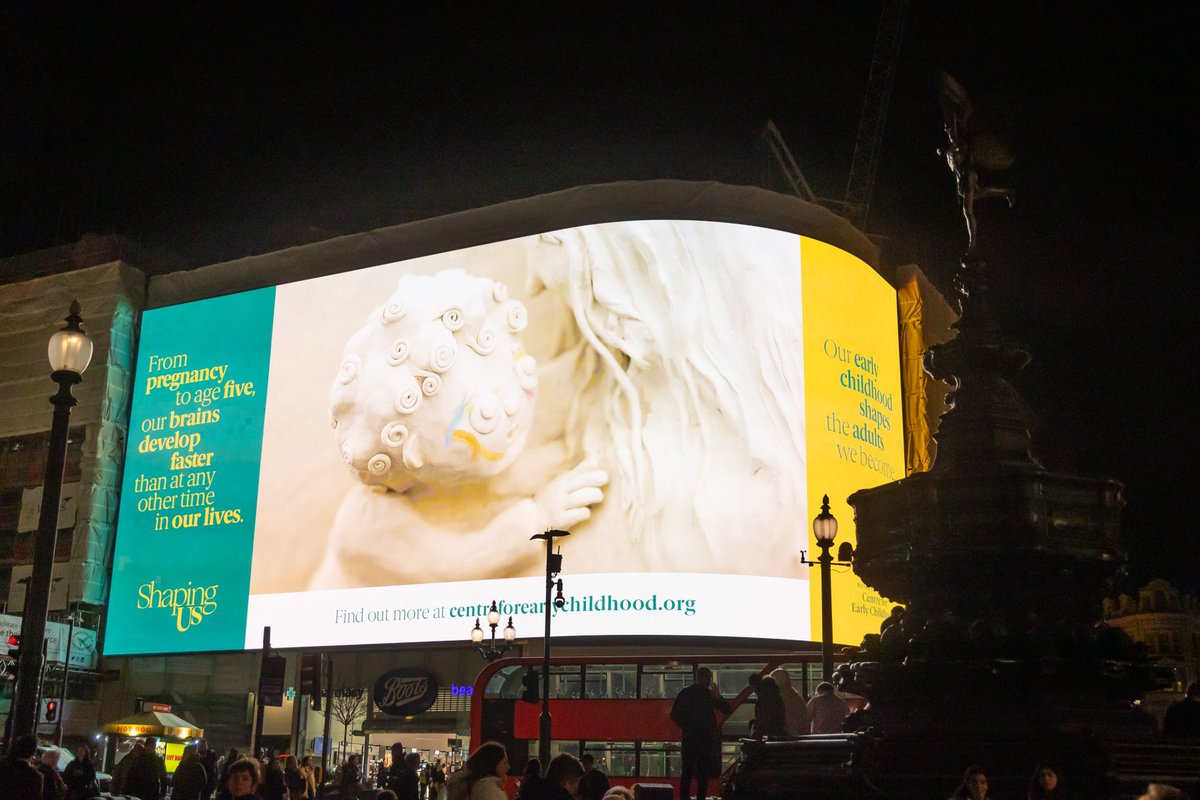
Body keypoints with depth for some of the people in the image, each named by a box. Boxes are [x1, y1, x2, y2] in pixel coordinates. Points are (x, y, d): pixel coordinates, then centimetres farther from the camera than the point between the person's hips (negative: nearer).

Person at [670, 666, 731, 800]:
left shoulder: (709, 694, 10)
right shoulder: (686, 693, -1)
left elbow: (727, 709, 4)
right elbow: (675, 715, 0)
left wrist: (717, 697, -11)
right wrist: (687, 727, -8)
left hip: (707, 738, 4)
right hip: (690, 738, -4)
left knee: (704, 771, 5)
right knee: (688, 770, -6)